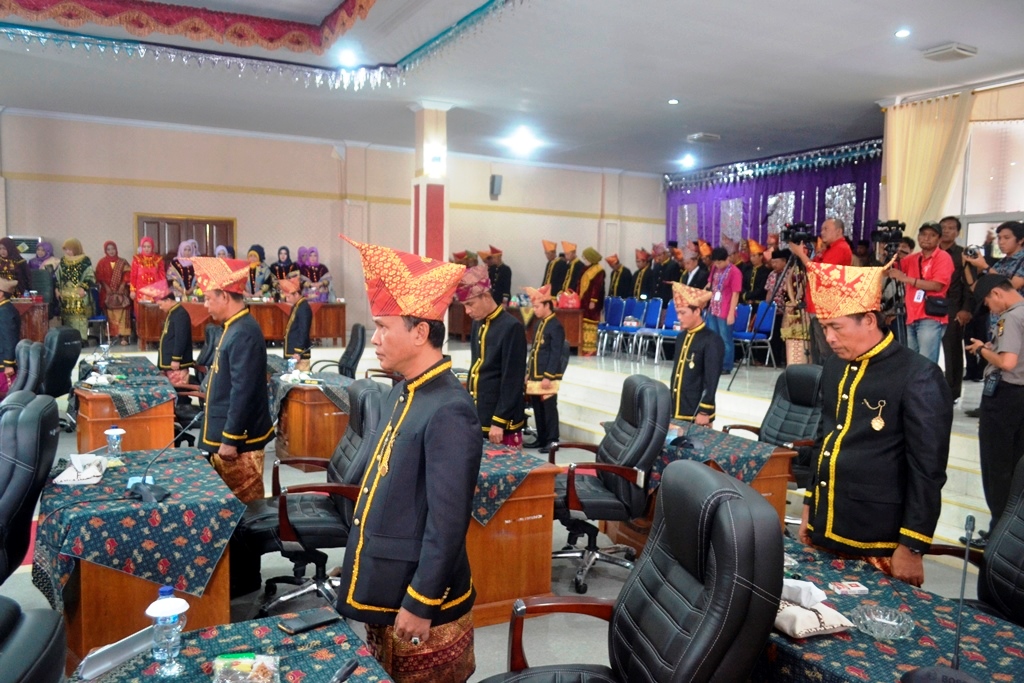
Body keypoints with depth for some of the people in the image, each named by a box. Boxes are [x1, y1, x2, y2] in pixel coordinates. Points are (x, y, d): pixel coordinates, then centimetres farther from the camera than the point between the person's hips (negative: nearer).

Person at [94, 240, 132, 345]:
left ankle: (124, 337, -12)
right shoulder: (101, 263, 8)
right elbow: (100, 277, 2)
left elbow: (127, 275, 2)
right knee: (110, 315, -2)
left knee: (122, 314, -8)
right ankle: (111, 336, -1)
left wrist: (121, 287, -11)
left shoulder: (123, 262, 9)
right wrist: (107, 288, -11)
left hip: (121, 292, 0)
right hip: (108, 292, 0)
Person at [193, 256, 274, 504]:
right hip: (228, 434, 10)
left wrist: (230, 440, -22)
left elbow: (243, 392, -25)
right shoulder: (235, 327, 9)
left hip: (237, 439, -10)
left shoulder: (244, 333, -22)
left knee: (245, 504, 2)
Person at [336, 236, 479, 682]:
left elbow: (448, 521, -25)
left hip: (417, 599, -9)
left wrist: (419, 604, -19)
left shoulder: (448, 411, -25)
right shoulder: (401, 395, 4)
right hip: (385, 589, 9)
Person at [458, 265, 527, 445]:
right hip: (476, 416, 7)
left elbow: (512, 381, -16)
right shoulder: (478, 325, 8)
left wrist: (499, 422, -17)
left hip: (499, 421, -7)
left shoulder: (511, 327, -14)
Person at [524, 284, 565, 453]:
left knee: (549, 409, -2)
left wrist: (548, 377, -19)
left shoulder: (556, 326, -12)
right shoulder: (540, 324, 15)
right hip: (535, 376, 9)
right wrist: (528, 373, 18)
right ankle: (542, 439, 22)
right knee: (538, 409, 13)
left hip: (547, 377, -9)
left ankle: (552, 441, 6)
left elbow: (555, 354, -16)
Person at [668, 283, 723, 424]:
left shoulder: (712, 341, -12)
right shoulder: (681, 338, 11)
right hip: (676, 410, 7)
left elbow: (711, 381, -15)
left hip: (696, 413, -7)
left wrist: (704, 412, -17)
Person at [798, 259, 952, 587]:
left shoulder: (918, 377, -13)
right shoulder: (834, 366, 6)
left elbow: (927, 471, -13)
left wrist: (911, 547, -12)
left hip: (879, 543, -6)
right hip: (825, 530, 6)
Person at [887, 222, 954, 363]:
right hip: (912, 318, 6)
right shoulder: (912, 258, 16)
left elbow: (937, 285, -14)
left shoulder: (943, 257, -2)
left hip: (930, 319, -6)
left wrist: (905, 278, -18)